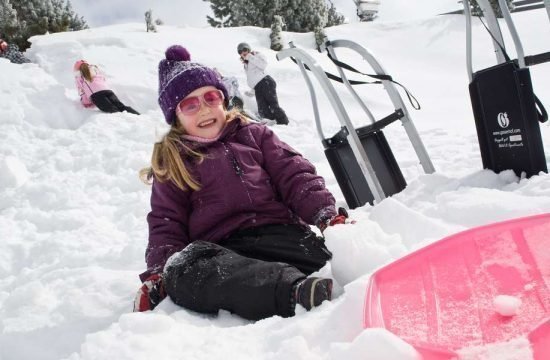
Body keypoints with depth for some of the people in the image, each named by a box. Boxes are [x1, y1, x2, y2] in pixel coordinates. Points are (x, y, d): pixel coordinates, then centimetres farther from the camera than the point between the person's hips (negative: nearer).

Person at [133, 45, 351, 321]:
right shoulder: (170, 163, 19)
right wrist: (158, 273, -5)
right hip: (220, 250, -3)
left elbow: (296, 177, 12)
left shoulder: (254, 135, 21)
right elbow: (166, 224, 14)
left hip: (277, 232, 3)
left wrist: (329, 216, -6)